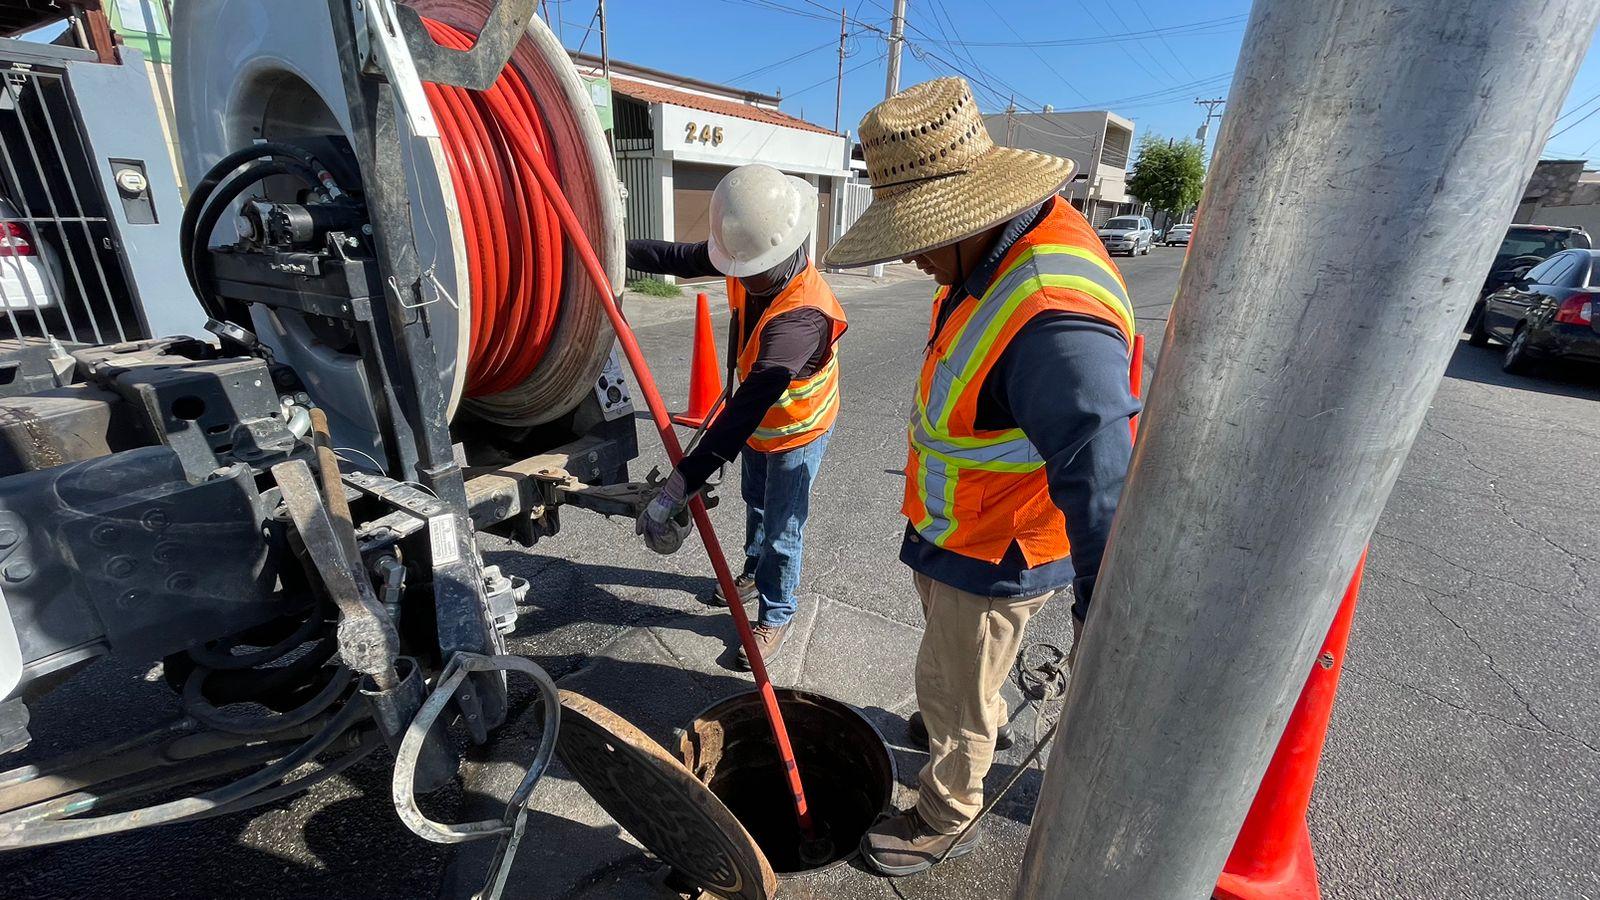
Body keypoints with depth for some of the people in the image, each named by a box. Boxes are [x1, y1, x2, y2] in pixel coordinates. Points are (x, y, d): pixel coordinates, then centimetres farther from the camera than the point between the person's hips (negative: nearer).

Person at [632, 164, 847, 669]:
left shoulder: (802, 315, -43)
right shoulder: (752, 261, -21)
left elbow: (746, 409, -51)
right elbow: (682, 258, -4)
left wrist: (677, 489, -55)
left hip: (798, 427, -7)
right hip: (756, 419, 8)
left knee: (781, 529, 7)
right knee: (755, 503, 26)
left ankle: (776, 616, 31)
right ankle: (755, 573, 52)